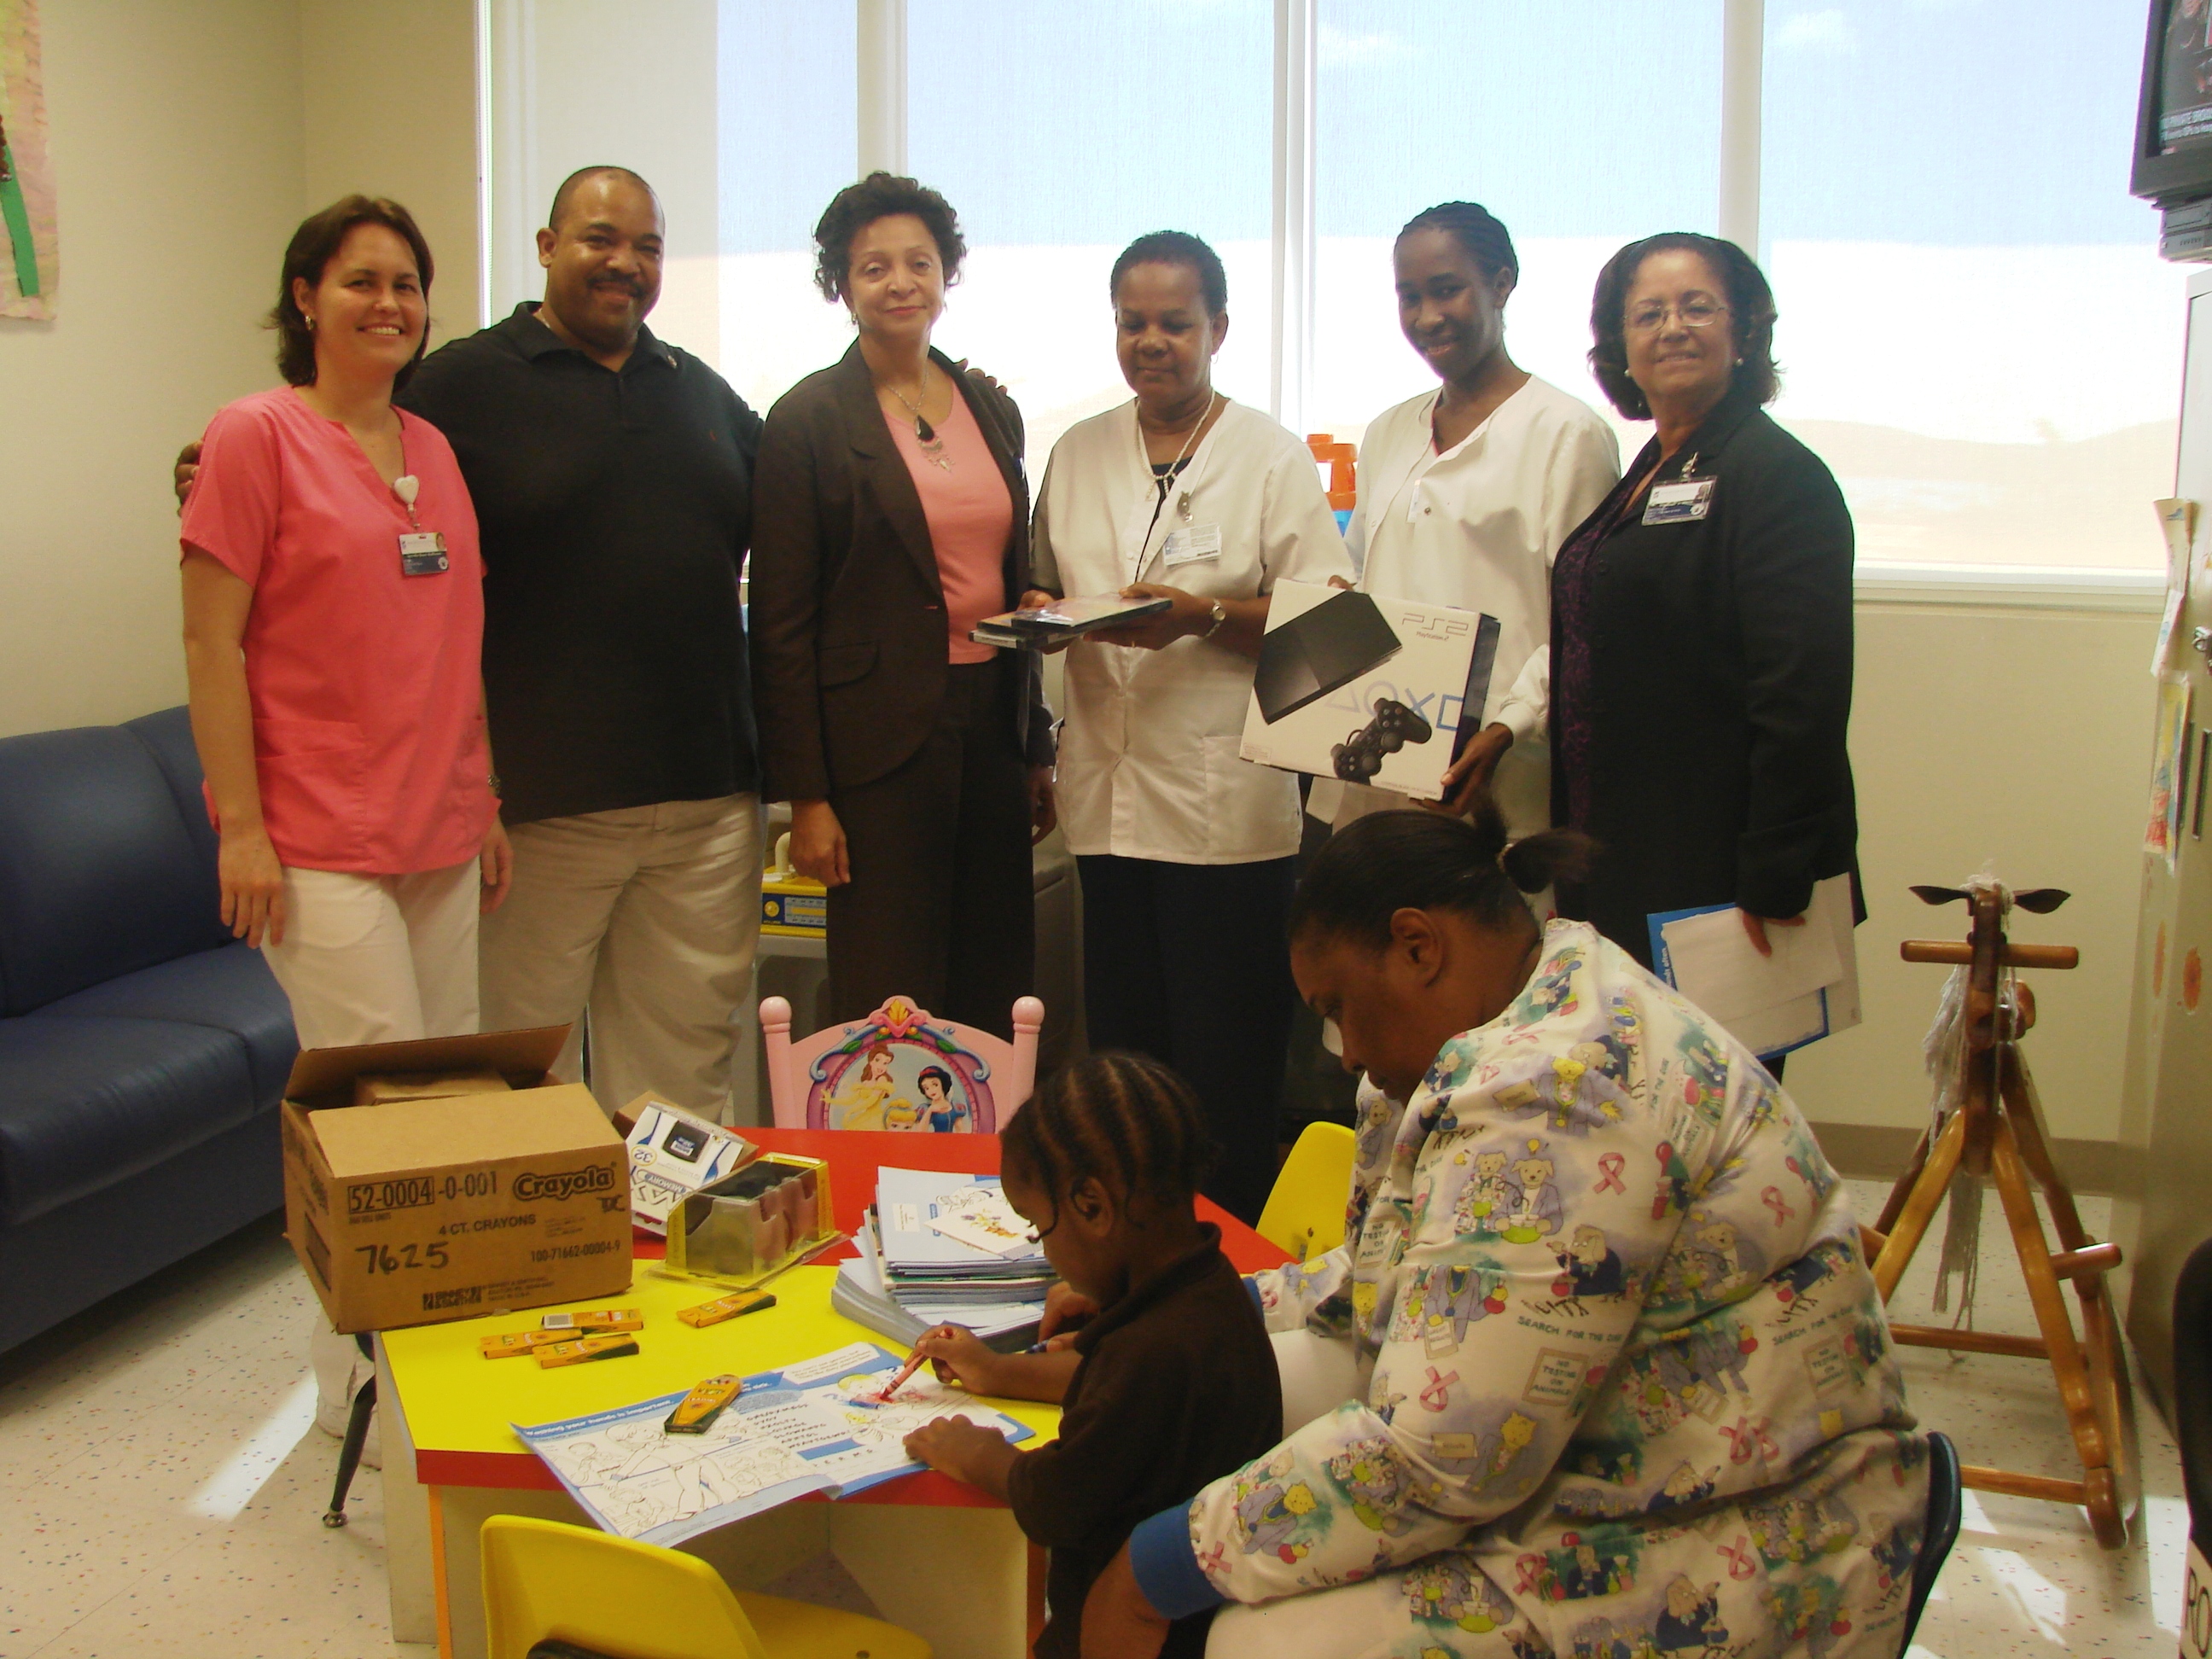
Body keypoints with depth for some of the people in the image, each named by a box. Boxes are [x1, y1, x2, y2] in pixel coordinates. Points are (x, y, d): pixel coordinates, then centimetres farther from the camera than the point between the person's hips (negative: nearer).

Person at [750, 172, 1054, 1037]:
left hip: (992, 728, 5)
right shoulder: (808, 421, -4)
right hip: (880, 739, -5)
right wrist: (806, 797, -10)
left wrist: (1037, 752, 14)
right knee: (889, 1008, 0)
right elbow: (781, 624, -6)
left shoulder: (991, 408, 12)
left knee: (996, 997, 9)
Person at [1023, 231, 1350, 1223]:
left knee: (1229, 1069, 1)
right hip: (1112, 798, 4)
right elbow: (1047, 589, 22)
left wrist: (1205, 615, -18)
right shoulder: (1078, 455, 14)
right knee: (1123, 1057, 11)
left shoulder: (1272, 458, 0)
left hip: (1228, 806, -4)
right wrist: (1041, 612, -1)